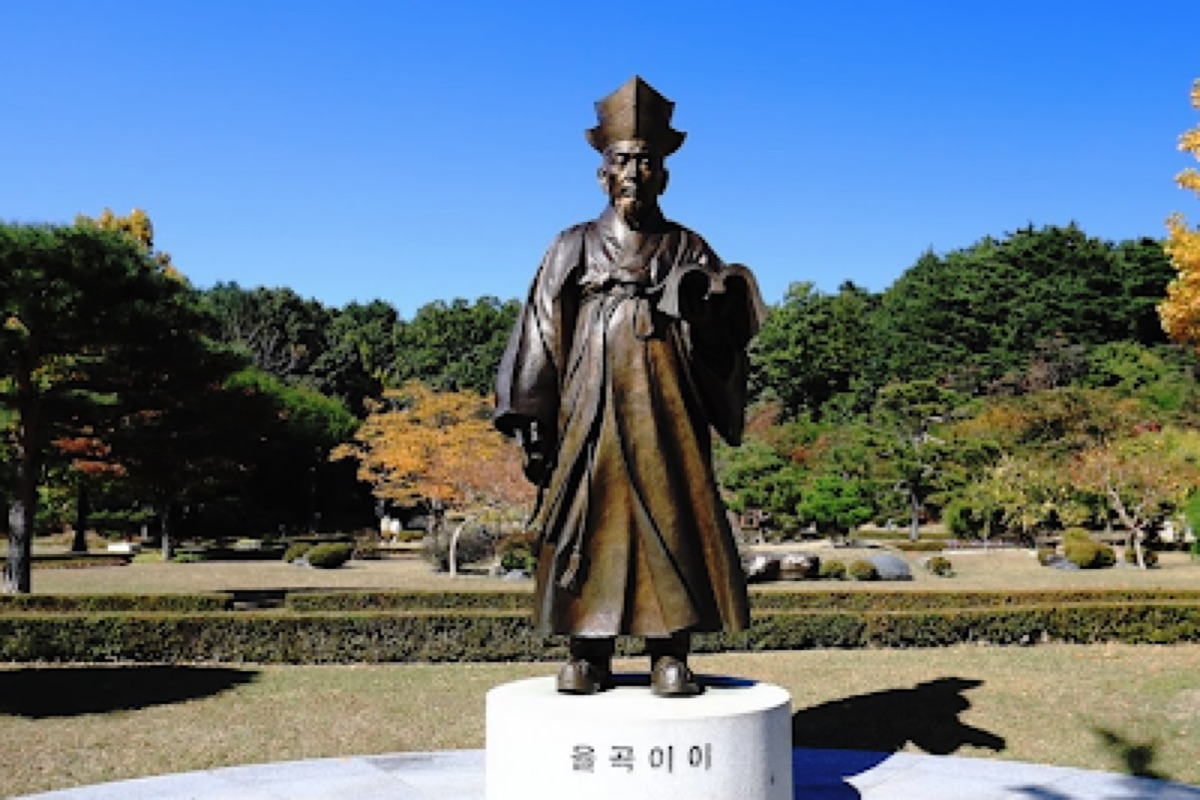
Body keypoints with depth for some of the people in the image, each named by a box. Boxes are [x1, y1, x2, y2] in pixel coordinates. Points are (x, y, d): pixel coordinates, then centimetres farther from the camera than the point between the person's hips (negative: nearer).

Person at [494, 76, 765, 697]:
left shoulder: (689, 251, 16)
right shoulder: (574, 249, 15)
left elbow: (725, 336, 5)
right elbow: (539, 337, 8)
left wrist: (716, 303, -19)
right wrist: (530, 424, -1)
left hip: (668, 413, 0)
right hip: (592, 415, 0)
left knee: (674, 526, -4)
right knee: (590, 527, -3)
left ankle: (671, 658, 3)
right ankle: (588, 655, 5)